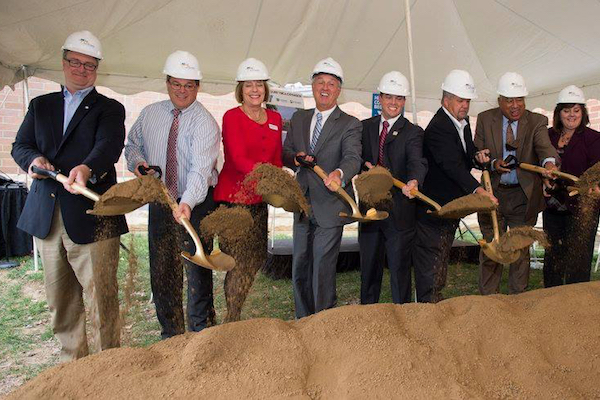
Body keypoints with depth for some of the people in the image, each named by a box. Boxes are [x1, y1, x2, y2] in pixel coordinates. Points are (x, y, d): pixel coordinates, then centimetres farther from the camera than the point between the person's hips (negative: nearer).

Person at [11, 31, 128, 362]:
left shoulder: (109, 109, 3)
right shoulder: (41, 105, 18)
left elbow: (108, 146, -15)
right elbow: (20, 146, 13)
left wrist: (87, 168, -36)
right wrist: (34, 159, -11)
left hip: (91, 216, -5)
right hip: (46, 216, 5)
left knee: (101, 297, -2)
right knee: (59, 298, 15)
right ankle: (72, 358, 33)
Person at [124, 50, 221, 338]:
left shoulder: (205, 122, -12)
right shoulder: (149, 114, 7)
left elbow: (201, 167, -25)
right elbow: (132, 143, 20)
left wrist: (187, 203, -41)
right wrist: (137, 161, -4)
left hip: (195, 204, -5)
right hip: (160, 201, 5)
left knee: (197, 269, 1)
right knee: (161, 270, 12)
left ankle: (200, 333, 20)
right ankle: (170, 332, 29)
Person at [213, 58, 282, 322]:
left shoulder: (275, 119, 12)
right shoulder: (232, 117, -5)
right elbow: (239, 159, -17)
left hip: (259, 199, 6)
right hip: (233, 196, -6)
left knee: (259, 256, 10)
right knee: (241, 260, -5)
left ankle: (234, 311, 29)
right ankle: (231, 320, 12)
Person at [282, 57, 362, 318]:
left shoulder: (350, 125, -4)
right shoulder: (298, 119, 12)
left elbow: (353, 158, -20)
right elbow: (285, 153, 13)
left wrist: (339, 174, -42)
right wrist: (295, 158, -11)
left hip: (330, 208, -5)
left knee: (323, 271, -1)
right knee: (299, 269, 14)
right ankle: (302, 322, 32)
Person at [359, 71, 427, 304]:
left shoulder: (413, 132, -2)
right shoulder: (365, 127, 11)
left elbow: (417, 162, -19)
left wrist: (413, 182, -40)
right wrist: (365, 163, -13)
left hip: (399, 209, -3)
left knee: (399, 267, 4)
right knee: (368, 265, 16)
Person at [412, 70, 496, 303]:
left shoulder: (463, 123, 11)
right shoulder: (438, 127, -19)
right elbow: (453, 165, -31)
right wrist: (477, 190, -41)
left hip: (453, 206, 10)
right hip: (434, 206, -9)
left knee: (442, 260, 18)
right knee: (431, 264, -3)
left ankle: (436, 302, 31)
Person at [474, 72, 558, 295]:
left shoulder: (537, 121, -4)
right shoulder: (485, 119, -1)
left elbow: (545, 147, -21)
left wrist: (549, 162, -44)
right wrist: (492, 163, -22)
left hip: (524, 196, 0)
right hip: (492, 193, 0)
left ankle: (517, 299, 27)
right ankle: (488, 299, 23)